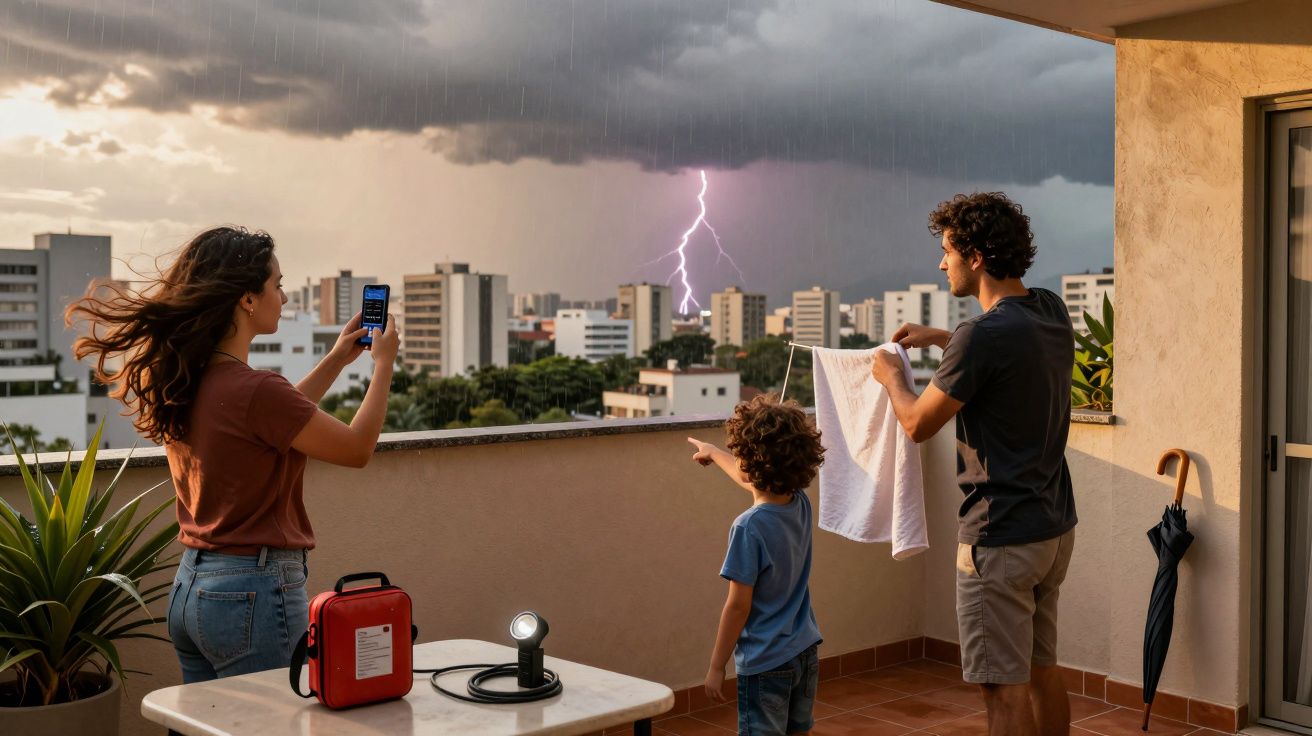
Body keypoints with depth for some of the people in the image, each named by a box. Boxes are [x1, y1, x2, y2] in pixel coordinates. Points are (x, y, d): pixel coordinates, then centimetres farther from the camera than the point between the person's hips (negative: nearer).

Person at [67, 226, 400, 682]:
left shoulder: (182, 383, 4)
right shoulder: (252, 389, -22)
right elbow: (357, 449, -9)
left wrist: (335, 361, 23)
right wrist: (383, 364, 3)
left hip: (189, 587, 9)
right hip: (253, 592, -9)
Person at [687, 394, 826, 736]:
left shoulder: (749, 527, -22)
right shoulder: (800, 503, -1)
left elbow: (739, 606, -18)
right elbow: (753, 479, 21)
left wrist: (716, 666, -7)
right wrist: (714, 453, 38)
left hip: (765, 663, -7)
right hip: (806, 654, 7)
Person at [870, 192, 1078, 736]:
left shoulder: (984, 335, -22)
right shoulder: (1052, 313, 4)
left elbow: (918, 424, -11)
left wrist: (892, 378, 8)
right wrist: (941, 339, 25)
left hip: (1000, 537, -9)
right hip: (1055, 527, 9)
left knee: (1006, 689, 0)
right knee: (1042, 670, 20)